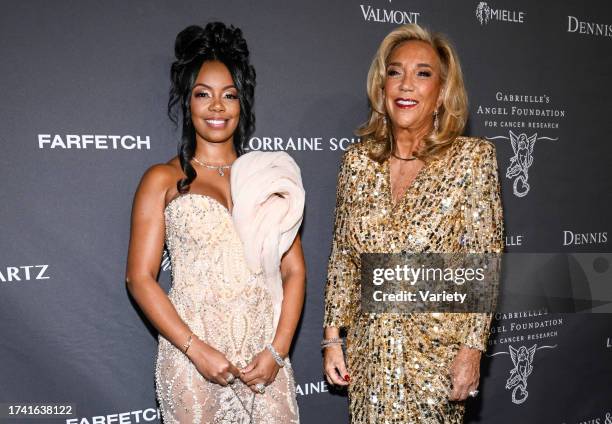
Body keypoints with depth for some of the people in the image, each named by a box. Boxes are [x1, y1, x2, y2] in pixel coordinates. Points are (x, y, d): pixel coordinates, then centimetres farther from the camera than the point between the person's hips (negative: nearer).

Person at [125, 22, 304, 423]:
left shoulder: (268, 176, 6)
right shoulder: (164, 179, 0)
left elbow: (294, 271, 4)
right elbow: (140, 277, -5)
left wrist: (277, 350, -6)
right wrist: (197, 350, -12)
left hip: (264, 353, 2)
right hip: (192, 356, -2)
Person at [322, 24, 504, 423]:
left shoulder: (473, 157, -10)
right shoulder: (358, 159, -1)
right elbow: (342, 256, 4)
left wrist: (472, 350, -12)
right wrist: (333, 336, 4)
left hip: (438, 348, -3)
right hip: (368, 349, 3)